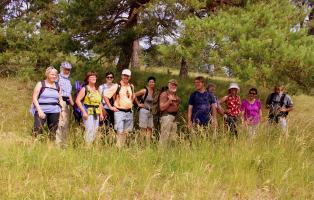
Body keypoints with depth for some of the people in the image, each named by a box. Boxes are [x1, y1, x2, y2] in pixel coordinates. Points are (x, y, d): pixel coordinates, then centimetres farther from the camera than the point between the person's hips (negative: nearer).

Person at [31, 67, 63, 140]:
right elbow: (34, 98, -3)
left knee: (53, 132, 5)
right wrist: (39, 110, -14)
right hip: (42, 110, -4)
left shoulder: (57, 86, 14)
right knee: (37, 130, -15)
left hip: (54, 112, 4)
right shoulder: (41, 84, 2)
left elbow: (60, 99, 18)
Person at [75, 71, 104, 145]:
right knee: (89, 130, -14)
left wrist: (101, 113, 15)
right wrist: (83, 111, -16)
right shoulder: (85, 89, -3)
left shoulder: (97, 90, 16)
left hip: (96, 113, 7)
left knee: (95, 131, 6)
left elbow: (100, 102, 22)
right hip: (88, 113, -7)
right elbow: (77, 100, -12)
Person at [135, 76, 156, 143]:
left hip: (150, 112, 7)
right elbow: (134, 95, -12)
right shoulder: (144, 91, -11)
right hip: (144, 111, -7)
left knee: (150, 129, 8)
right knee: (143, 129, -4)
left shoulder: (154, 91, 7)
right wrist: (138, 104, -7)